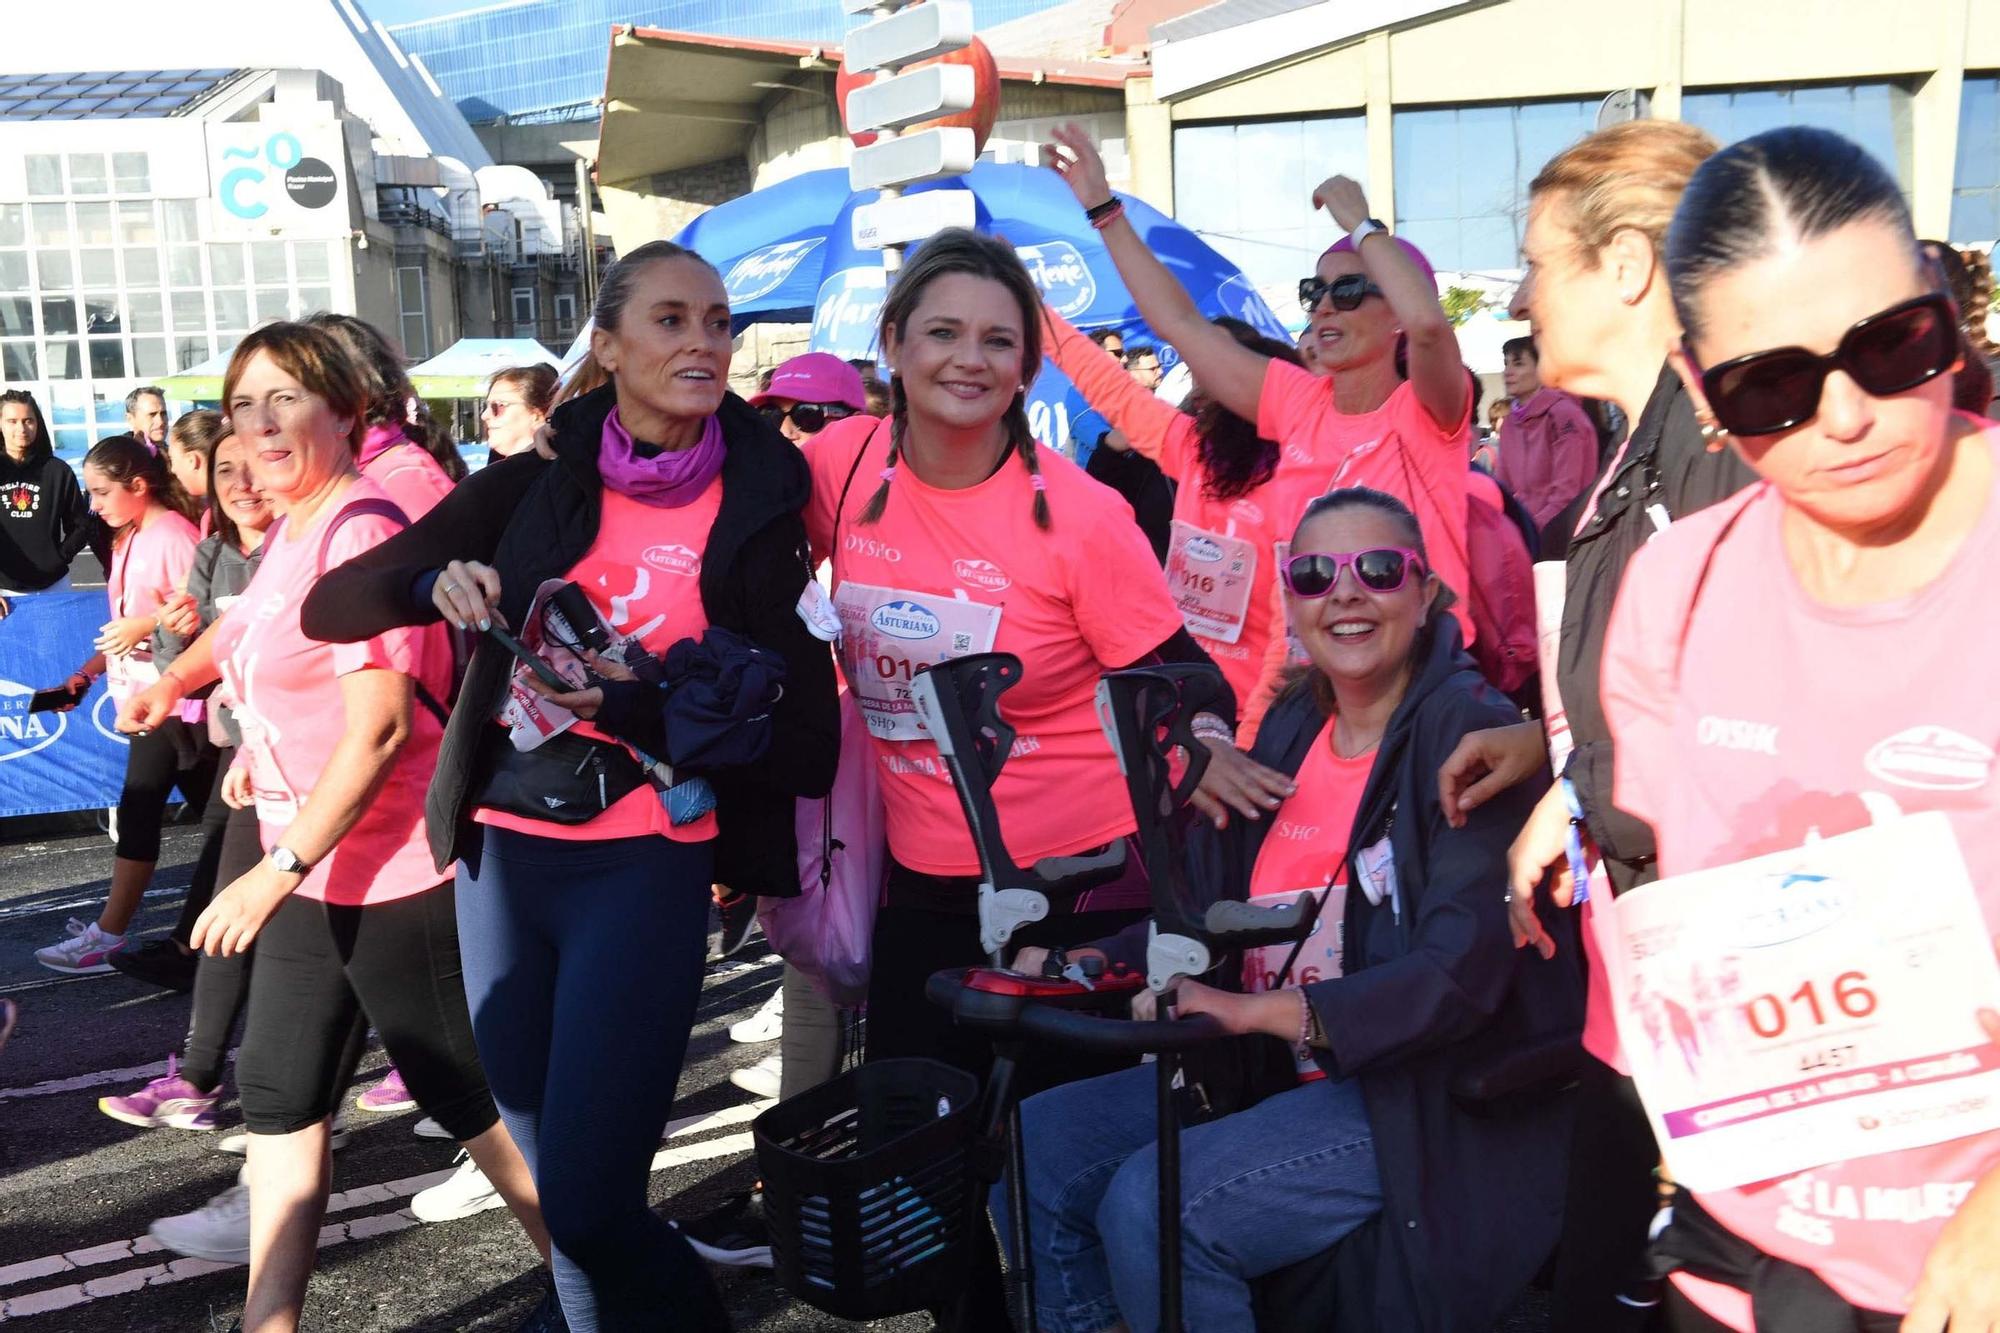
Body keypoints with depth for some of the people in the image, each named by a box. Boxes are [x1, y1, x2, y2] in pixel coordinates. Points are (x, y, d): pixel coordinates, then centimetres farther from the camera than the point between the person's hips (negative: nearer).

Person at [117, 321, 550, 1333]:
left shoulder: (360, 531, -19)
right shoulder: (289, 532, 8)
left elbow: (380, 727, -23)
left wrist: (276, 870, -22)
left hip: (394, 871, -9)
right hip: (307, 869, 9)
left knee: (469, 1093, 5)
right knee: (277, 1097, 13)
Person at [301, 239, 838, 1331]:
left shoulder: (756, 514, -3)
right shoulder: (533, 489, 3)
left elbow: (800, 742, -8)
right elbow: (327, 608, 2)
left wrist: (638, 705, -21)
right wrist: (433, 584, -18)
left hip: (644, 869, -3)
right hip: (501, 857, 4)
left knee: (587, 1209, -6)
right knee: (554, 1192, 15)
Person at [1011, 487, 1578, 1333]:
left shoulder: (1471, 733, -13)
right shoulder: (1290, 730, 10)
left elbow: (1459, 975, -21)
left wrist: (1256, 1009, -27)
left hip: (1429, 1101, -7)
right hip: (1278, 1073, 8)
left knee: (1151, 1205, -24)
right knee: (1037, 1144, -1)